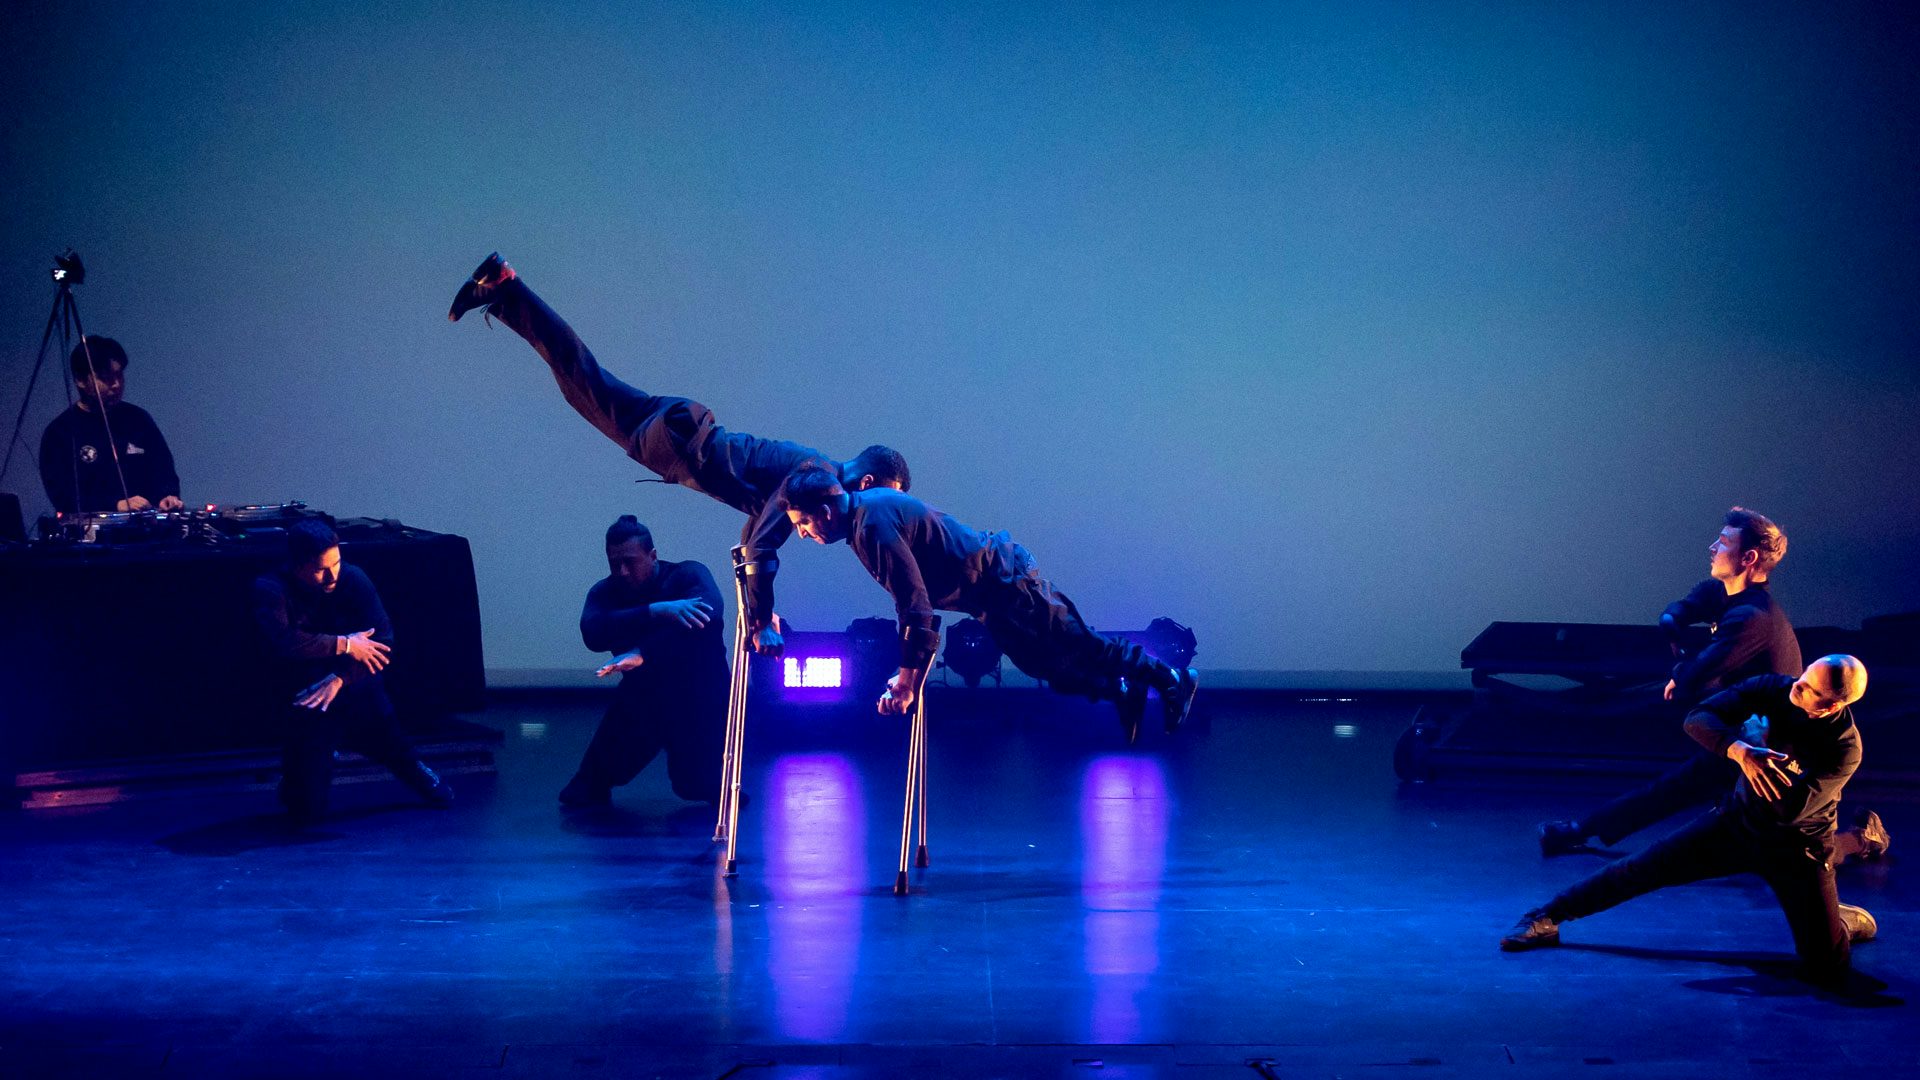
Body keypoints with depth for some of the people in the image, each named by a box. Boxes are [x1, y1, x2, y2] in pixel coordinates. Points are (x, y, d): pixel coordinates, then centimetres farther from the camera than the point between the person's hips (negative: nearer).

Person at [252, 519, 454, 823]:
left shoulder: (352, 578, -7)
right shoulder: (271, 591, -13)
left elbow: (384, 640, -13)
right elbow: (283, 643, -30)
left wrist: (340, 679, -23)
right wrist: (344, 646, -22)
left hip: (352, 693, 4)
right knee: (307, 812, -12)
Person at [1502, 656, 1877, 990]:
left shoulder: (1845, 749, -28)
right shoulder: (1775, 689, -18)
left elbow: (1789, 810, -34)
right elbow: (1699, 718, -23)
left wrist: (1759, 743, -28)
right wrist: (1739, 751, -42)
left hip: (1798, 851, -3)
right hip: (1738, 821, 3)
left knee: (1827, 969, -10)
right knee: (1643, 869, -5)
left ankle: (1842, 920, 25)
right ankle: (1545, 919, 7)